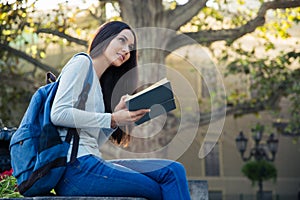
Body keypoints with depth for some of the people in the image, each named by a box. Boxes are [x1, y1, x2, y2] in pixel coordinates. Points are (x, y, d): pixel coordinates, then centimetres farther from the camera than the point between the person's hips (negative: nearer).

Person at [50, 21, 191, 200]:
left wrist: (118, 116, 0)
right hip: (76, 166, -8)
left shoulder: (99, 83, 27)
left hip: (90, 161, 8)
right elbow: (58, 114, -14)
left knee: (174, 171, -9)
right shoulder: (81, 63, 2)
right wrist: (113, 119, -12)